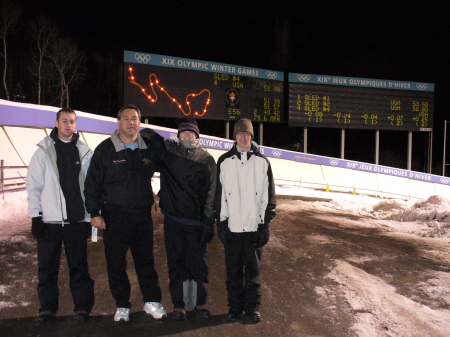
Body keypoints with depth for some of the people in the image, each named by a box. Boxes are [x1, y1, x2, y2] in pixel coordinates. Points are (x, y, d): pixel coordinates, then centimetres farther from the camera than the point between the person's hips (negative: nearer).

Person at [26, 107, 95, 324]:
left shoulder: (85, 153, 6)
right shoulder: (43, 151, 3)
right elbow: (33, 186, 1)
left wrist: (90, 216, 3)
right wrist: (36, 216, -5)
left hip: (77, 220, 1)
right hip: (49, 221, 0)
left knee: (79, 266, 7)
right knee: (47, 267, 8)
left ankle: (82, 307, 18)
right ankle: (47, 308, 23)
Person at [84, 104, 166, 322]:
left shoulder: (150, 149, 4)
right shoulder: (105, 149, -3)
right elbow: (92, 183, -2)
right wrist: (95, 213, -5)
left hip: (143, 215, 2)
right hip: (114, 216, -2)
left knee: (146, 260, 10)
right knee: (116, 262, 7)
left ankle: (152, 301, 25)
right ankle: (122, 306, 23)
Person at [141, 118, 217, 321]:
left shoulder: (206, 159, 3)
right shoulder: (168, 150, 7)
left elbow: (211, 192, 1)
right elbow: (145, 134, 20)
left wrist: (208, 221, -4)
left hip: (197, 221, -1)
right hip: (173, 219, 1)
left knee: (199, 263, 6)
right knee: (176, 263, 8)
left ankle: (200, 302, 24)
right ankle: (179, 304, 22)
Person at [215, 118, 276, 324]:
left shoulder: (262, 162, 5)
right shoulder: (224, 161, 5)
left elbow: (269, 195, 5)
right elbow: (219, 194, 6)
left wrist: (266, 223, 0)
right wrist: (221, 222, 0)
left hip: (254, 227, 0)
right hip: (232, 227, 1)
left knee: (253, 269, 7)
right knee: (233, 269, 8)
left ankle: (253, 307, 21)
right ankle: (235, 307, 22)